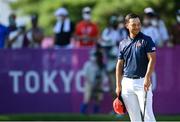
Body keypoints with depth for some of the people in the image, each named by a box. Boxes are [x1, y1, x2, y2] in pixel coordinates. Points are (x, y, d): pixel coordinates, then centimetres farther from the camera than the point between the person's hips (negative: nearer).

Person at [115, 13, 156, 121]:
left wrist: (147, 78, -21)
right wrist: (118, 85, 9)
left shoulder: (146, 40, -1)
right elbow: (120, 64, 14)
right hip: (127, 83, 4)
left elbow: (152, 59, -9)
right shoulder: (123, 43, 12)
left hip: (142, 82, -4)